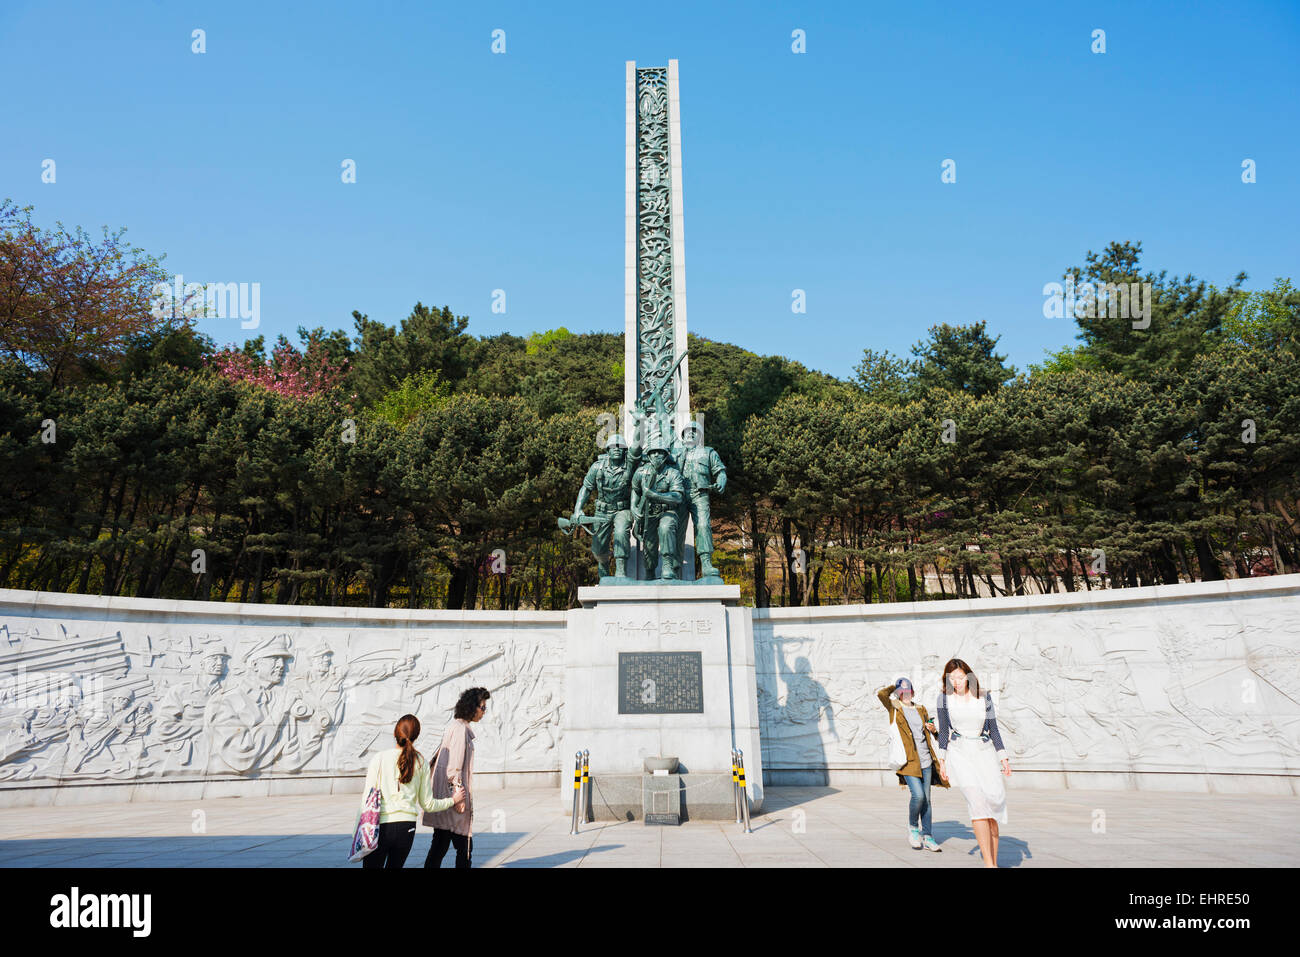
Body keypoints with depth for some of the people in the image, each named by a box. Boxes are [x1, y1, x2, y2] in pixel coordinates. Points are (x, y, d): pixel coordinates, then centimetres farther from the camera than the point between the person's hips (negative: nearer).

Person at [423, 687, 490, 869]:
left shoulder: (454, 726, 15)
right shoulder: (461, 729, -15)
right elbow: (453, 767, -20)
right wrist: (459, 796, -19)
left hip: (442, 796, 10)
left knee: (440, 844, 13)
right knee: (465, 848, -1)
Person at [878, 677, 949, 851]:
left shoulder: (921, 709, 15)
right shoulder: (894, 708, 1)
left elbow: (930, 732, 27)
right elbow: (880, 693, -17)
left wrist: (933, 729, 3)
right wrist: (894, 687, 1)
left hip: (926, 760, 5)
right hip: (908, 760, -5)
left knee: (926, 798, 6)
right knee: (918, 795, -16)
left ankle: (927, 837, 16)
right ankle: (912, 828, 9)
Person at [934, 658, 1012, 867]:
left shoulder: (984, 697, 5)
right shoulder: (945, 698, 2)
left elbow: (993, 730, 11)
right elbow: (943, 731, 9)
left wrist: (1004, 758, 3)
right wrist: (942, 760, 5)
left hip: (984, 751, 2)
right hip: (959, 752, -2)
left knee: (995, 800, -6)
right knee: (977, 801, -19)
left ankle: (994, 862, 7)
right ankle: (989, 864, -20)